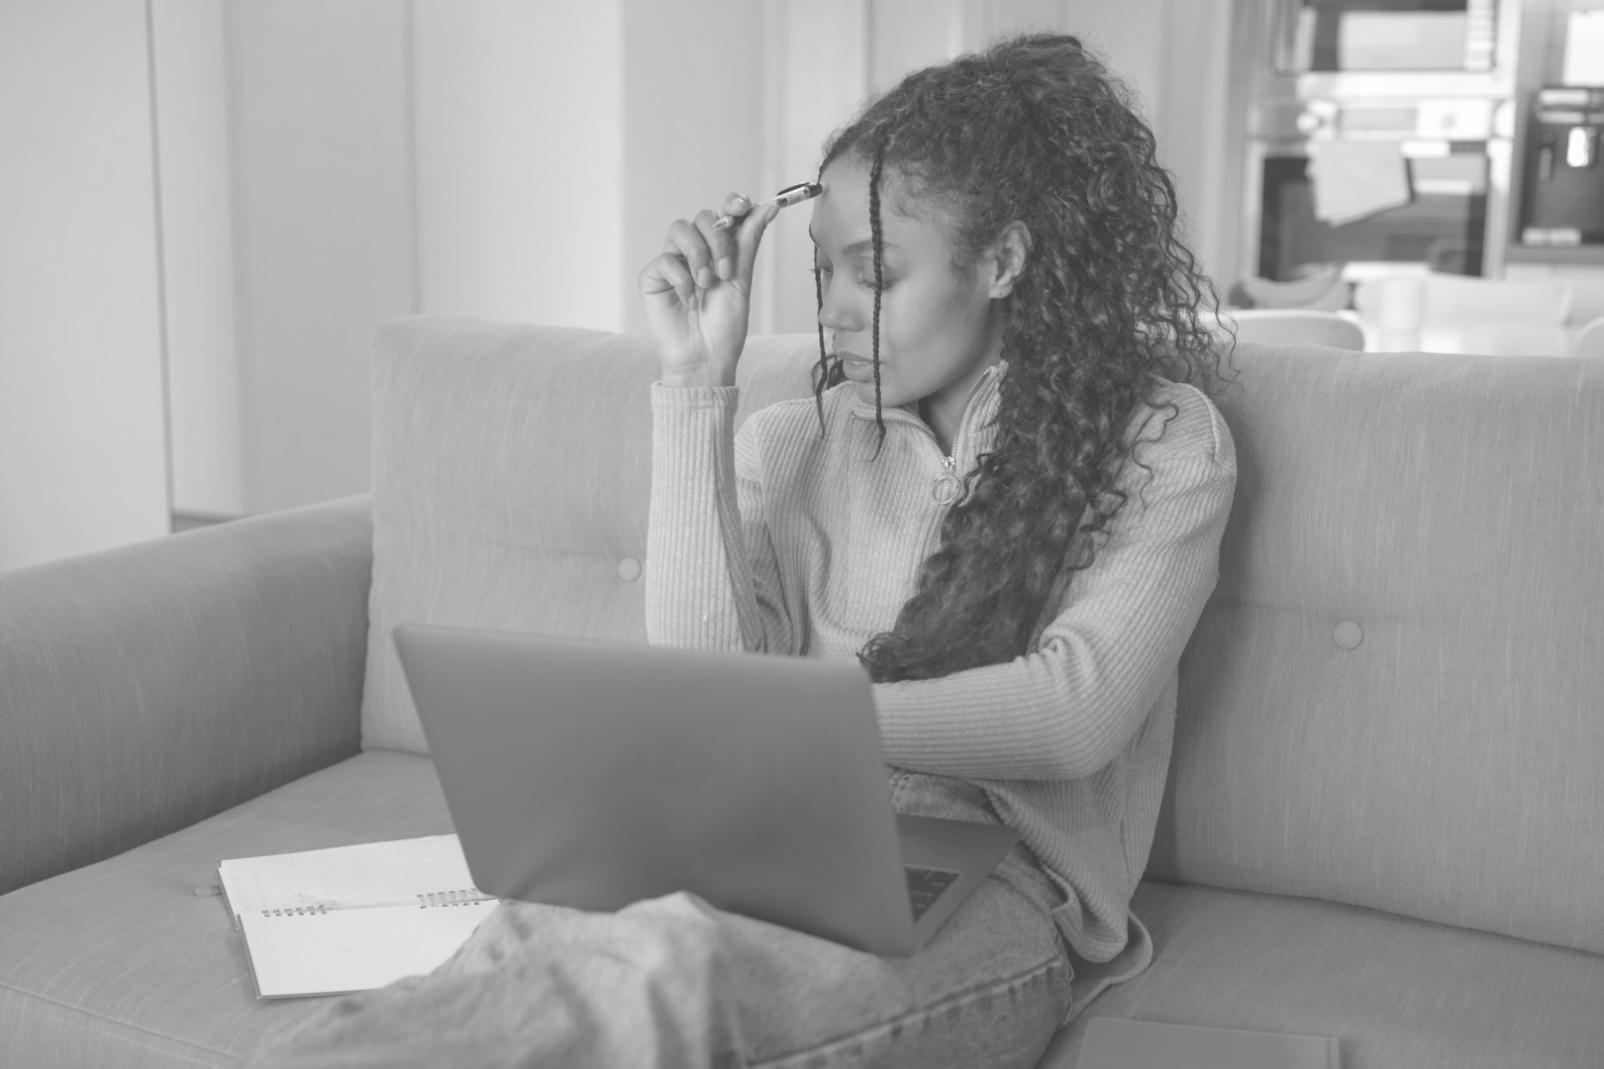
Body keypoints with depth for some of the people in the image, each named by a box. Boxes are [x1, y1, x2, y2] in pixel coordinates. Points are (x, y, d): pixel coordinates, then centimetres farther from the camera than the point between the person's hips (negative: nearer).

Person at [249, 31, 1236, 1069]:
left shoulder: (1164, 438, 6)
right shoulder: (794, 444, 14)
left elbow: (1079, 711, -7)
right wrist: (697, 384, -1)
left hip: (994, 891, -3)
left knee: (659, 964, -38)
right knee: (524, 947, -36)